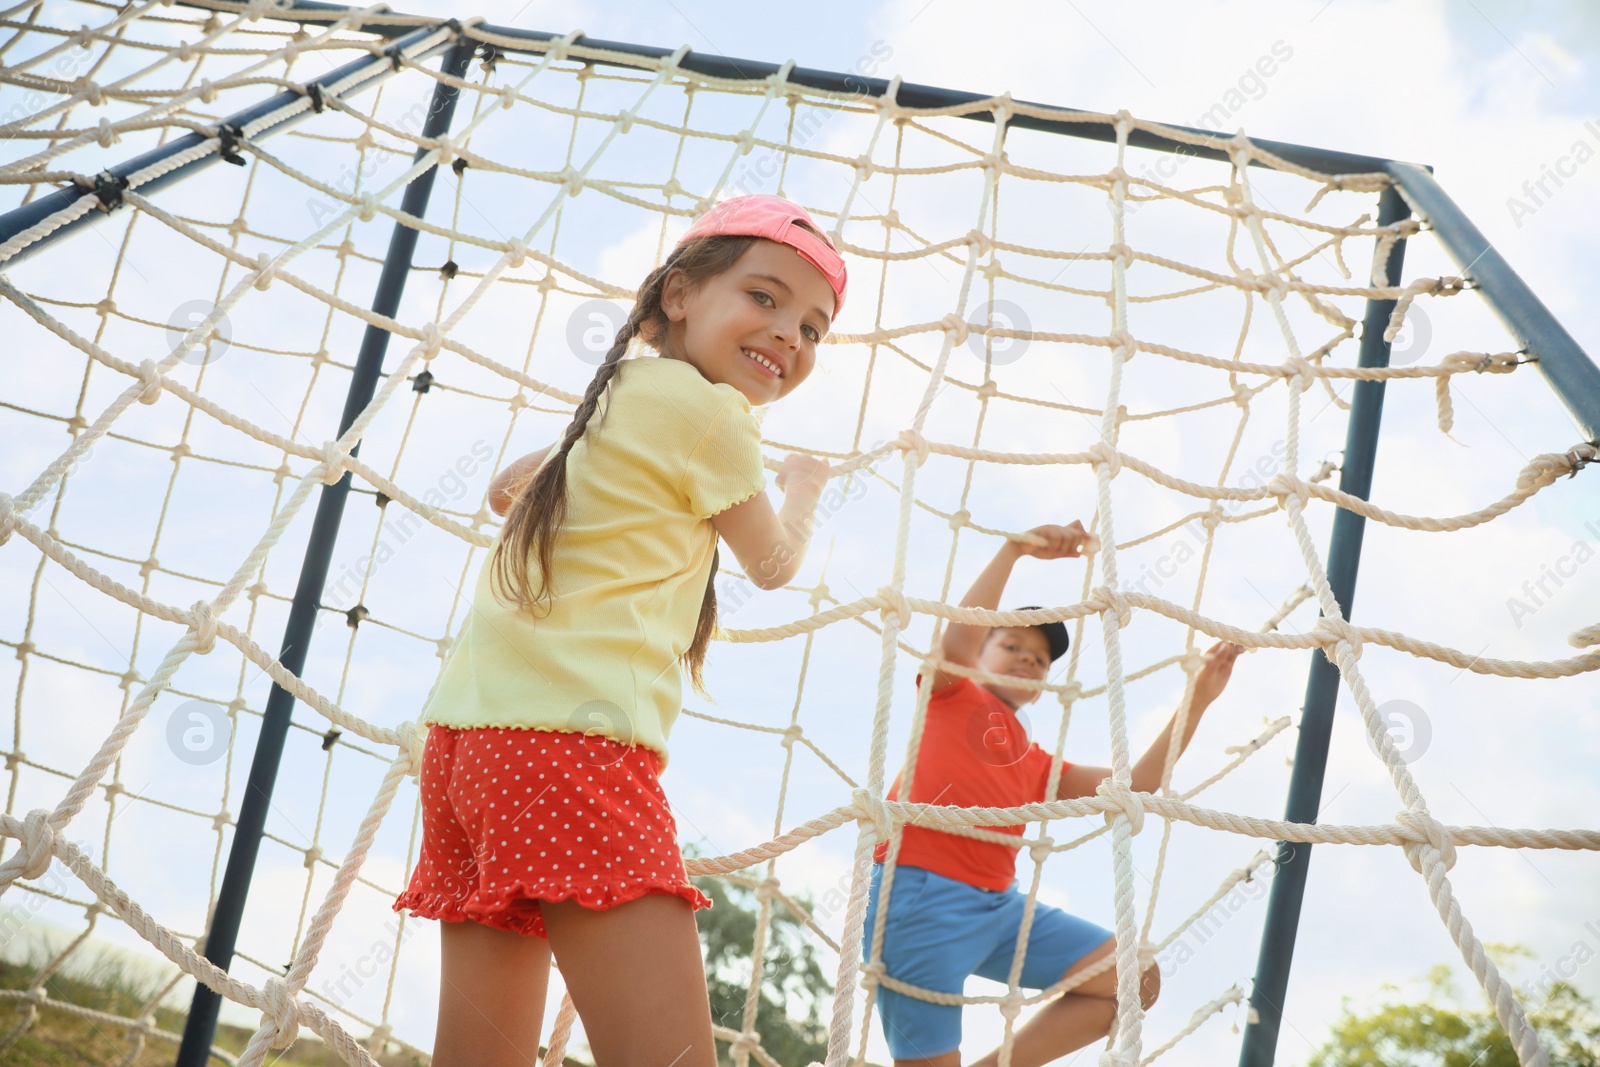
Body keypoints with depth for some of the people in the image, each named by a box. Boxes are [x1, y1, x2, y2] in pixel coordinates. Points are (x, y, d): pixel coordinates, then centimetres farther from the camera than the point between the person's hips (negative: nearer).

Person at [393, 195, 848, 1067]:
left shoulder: (616, 395, 24)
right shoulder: (707, 411, -1)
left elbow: (508, 489, 44)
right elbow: (772, 566, 16)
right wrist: (802, 487, 35)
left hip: (469, 732, 10)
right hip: (573, 736, -10)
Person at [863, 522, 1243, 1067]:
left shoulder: (1039, 764, 25)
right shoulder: (951, 694, 12)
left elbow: (1134, 785, 18)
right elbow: (959, 636, -9)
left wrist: (1198, 698, 15)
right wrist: (1016, 548, -14)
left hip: (1001, 903, 7)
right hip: (919, 894, -6)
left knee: (1136, 978, 2)